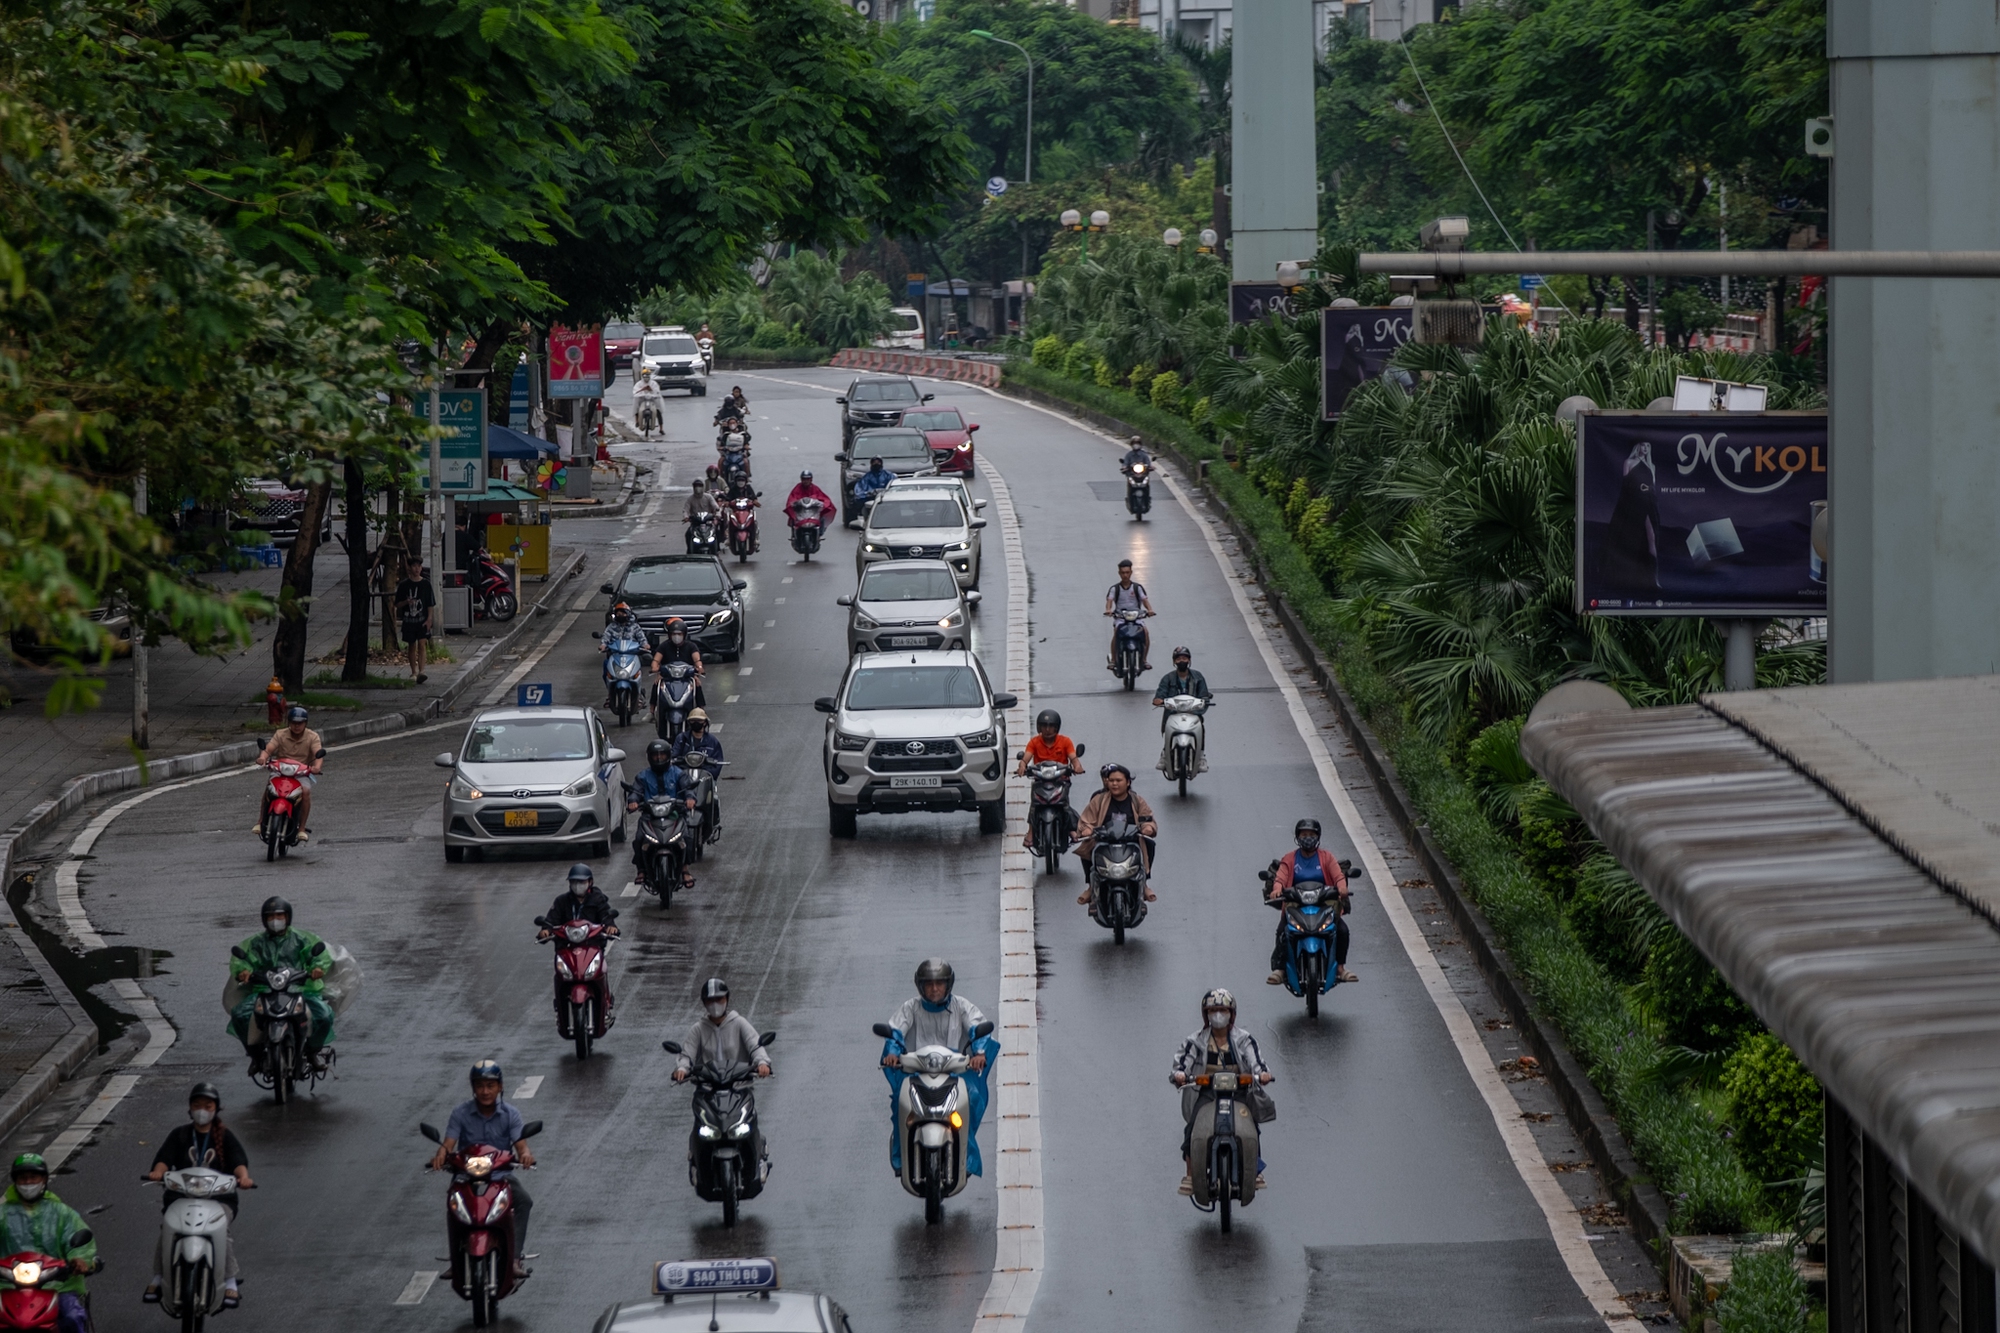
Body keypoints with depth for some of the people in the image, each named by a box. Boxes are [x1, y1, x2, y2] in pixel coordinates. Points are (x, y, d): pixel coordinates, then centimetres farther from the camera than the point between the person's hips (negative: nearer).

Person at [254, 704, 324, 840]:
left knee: (305, 790, -31)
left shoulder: (312, 737, -2)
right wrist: (263, 757, -36)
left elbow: (318, 754, -17)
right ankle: (260, 822, -21)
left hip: (302, 773, -1)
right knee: (269, 787, -29)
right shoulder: (281, 734, 1)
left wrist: (317, 766, -40)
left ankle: (302, 828, -22)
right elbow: (268, 749, -11)